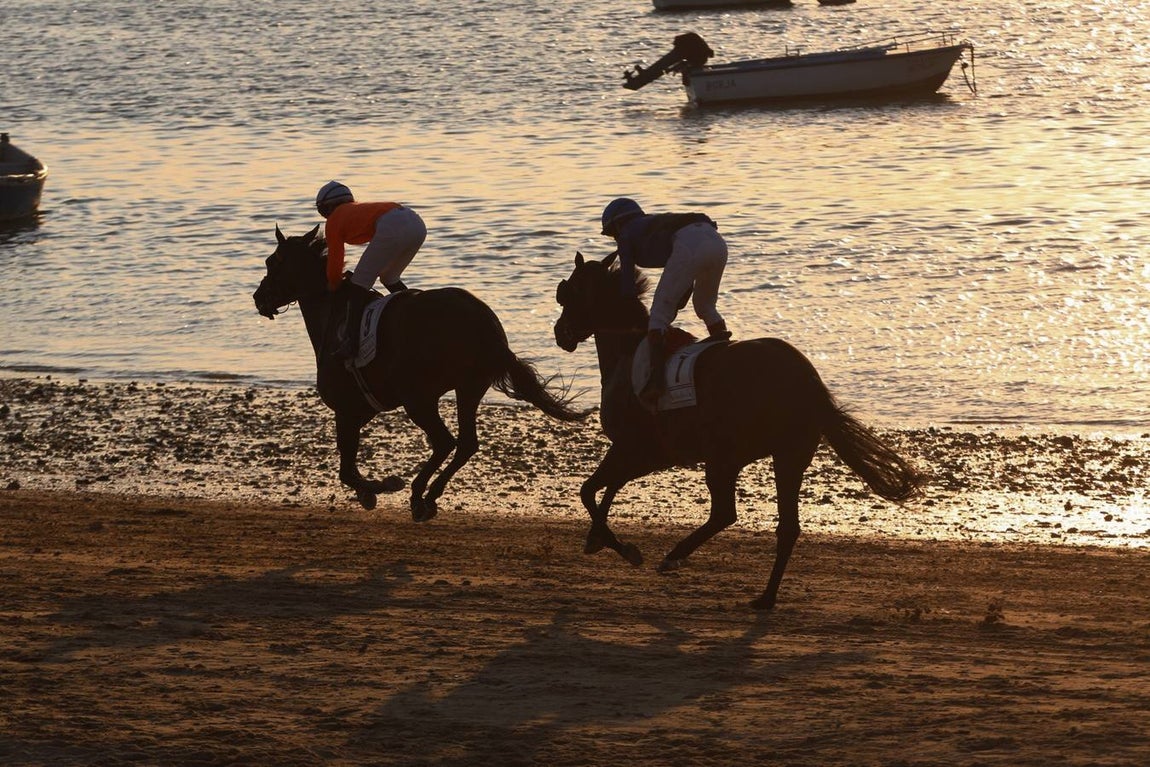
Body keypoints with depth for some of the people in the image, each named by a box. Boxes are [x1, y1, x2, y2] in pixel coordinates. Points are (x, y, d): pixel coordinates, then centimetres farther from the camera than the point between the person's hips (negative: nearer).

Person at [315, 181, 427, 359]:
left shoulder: (334, 221, 18)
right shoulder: (360, 209, 39)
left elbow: (335, 262, 21)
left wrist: (333, 286, 38)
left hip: (392, 227, -8)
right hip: (417, 224, 8)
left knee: (359, 283, 0)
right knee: (390, 279, 28)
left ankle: (353, 343, -10)